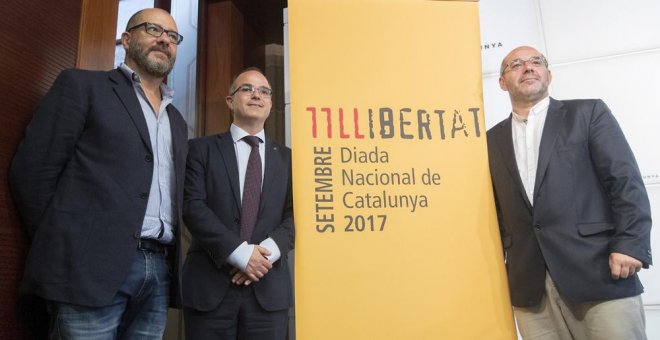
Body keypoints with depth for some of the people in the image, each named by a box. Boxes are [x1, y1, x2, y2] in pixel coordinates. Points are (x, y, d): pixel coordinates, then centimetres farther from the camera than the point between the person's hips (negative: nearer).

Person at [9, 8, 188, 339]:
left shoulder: (177, 121, 21)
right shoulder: (81, 85, 4)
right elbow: (31, 170, -2)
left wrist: (168, 262, 9)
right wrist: (60, 245, -2)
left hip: (159, 271, 6)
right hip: (92, 266, -5)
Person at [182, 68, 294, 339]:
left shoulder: (287, 158, 13)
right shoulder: (201, 149, 6)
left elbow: (296, 215, 5)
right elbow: (192, 206, -6)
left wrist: (268, 252, -13)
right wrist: (241, 253, -15)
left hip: (269, 287, 2)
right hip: (210, 285, -2)